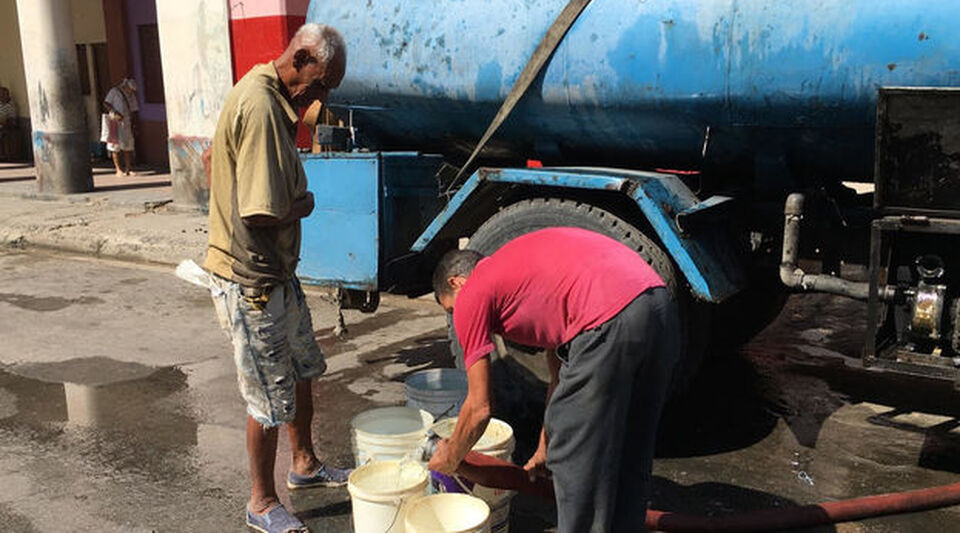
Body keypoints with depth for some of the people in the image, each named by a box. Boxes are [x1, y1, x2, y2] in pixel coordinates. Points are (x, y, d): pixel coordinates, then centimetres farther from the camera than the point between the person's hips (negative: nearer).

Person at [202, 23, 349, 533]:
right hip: (253, 281, -10)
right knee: (271, 397, 4)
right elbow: (263, 213, -31)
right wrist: (304, 203, -10)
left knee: (302, 371, 23)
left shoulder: (259, 93, 8)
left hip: (276, 271, 10)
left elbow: (212, 162, 20)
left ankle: (304, 463, 42)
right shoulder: (261, 108, -25)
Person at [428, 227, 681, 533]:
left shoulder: (471, 296, 12)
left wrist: (450, 458, 32)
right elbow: (561, 377, 38)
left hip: (610, 321, -9)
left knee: (576, 459, 9)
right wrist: (545, 450, 47)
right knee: (631, 458, 23)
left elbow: (479, 408, 13)